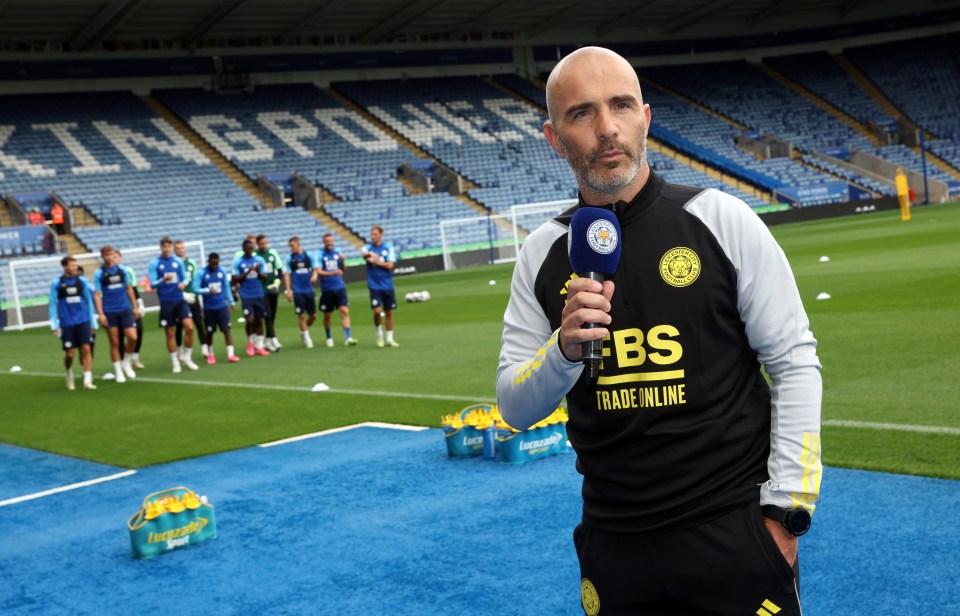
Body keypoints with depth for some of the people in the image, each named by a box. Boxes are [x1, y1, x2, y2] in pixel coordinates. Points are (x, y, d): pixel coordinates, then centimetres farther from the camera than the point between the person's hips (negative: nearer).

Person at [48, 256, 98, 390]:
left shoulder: (82, 281, 3)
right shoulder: (56, 283, -2)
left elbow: (89, 301, 10)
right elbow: (53, 305, 2)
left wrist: (93, 322, 10)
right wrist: (54, 325, -3)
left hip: (83, 321, 1)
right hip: (66, 323, -1)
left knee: (86, 349, -9)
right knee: (70, 354, 2)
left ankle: (87, 380, -8)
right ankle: (69, 374, 31)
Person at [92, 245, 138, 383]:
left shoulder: (122, 269, 3)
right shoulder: (99, 273, -4)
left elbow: (129, 288, 12)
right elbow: (97, 295, -4)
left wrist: (135, 306, 11)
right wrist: (101, 314, -10)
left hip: (125, 309, 2)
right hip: (109, 312, -2)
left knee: (132, 337, -8)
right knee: (114, 342, 2)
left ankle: (126, 362, 17)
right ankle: (118, 372, 13)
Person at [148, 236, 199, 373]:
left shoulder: (178, 261, 6)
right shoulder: (154, 263, -2)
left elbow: (185, 278, 13)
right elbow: (152, 284, -6)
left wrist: (183, 283, -11)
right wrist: (163, 280, -25)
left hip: (180, 300, 2)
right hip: (166, 302, -2)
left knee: (189, 327, -12)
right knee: (170, 333, 3)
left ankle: (187, 357, 6)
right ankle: (175, 362, 17)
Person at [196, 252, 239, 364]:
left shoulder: (222, 271, 3)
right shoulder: (201, 273, -7)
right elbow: (196, 289, -11)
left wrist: (231, 302, 13)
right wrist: (208, 291, -26)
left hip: (222, 306, 2)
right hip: (208, 308, -2)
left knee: (226, 329, -8)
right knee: (209, 332, 8)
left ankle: (230, 354, -11)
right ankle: (210, 354, 26)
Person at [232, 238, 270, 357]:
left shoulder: (259, 260, 6)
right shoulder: (238, 262, 0)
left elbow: (264, 276, 8)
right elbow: (235, 280, -3)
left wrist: (258, 272, -13)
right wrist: (248, 272, -15)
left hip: (259, 295, 3)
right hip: (246, 296, -3)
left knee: (259, 320, 4)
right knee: (250, 320, -10)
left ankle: (259, 347, 10)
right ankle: (250, 343, 13)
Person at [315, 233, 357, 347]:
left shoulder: (337, 252, 7)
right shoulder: (320, 254, -4)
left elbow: (343, 269, 11)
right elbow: (319, 272, -12)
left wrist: (342, 261, -9)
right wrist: (333, 273, -26)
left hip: (340, 287, 2)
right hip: (327, 289, -2)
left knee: (345, 311, -11)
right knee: (327, 315, 8)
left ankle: (347, 338, -14)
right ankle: (329, 338, 27)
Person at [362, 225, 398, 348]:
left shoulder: (388, 248, 3)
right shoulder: (367, 248, 0)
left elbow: (390, 265, -7)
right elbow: (365, 255, -24)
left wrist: (376, 261, -11)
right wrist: (368, 255, -45)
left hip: (388, 285, 2)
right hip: (374, 286, -2)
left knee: (389, 312, 6)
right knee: (377, 311, -14)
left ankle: (390, 338, 18)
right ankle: (379, 333, 11)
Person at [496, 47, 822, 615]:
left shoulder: (720, 220, -5)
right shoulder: (543, 254, 2)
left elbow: (794, 365, -4)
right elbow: (516, 410, 4)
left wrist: (786, 512, -8)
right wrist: (564, 349, -16)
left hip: (733, 529, -2)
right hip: (614, 541, 3)